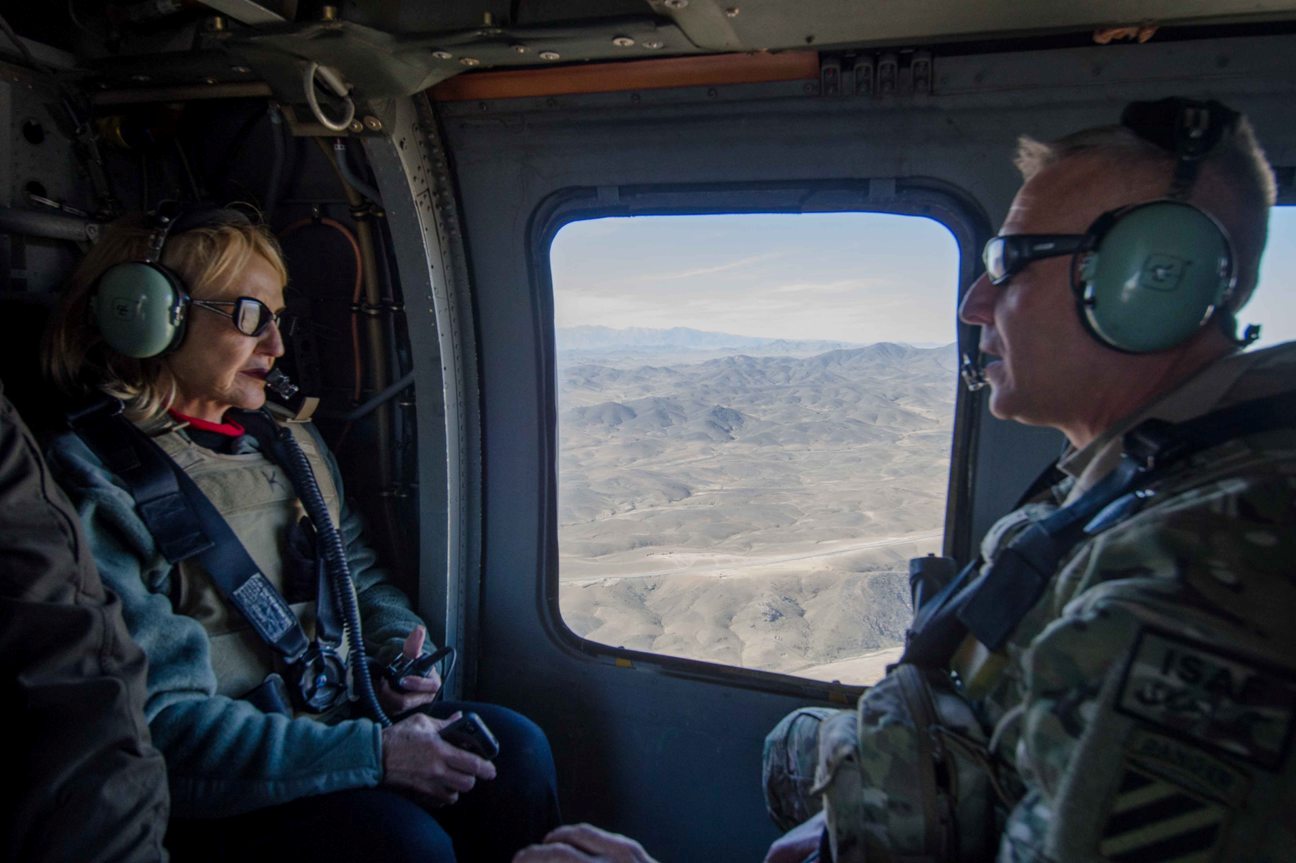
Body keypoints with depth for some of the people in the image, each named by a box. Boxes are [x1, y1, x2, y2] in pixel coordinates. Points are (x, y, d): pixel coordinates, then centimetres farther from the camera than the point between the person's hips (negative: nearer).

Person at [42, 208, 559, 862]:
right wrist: (371, 754, -24)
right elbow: (159, 723, -20)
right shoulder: (97, 489, -14)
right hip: (215, 791, -6)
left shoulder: (292, 443, 11)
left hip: (345, 710, 7)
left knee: (515, 747, -14)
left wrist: (401, 645, 0)